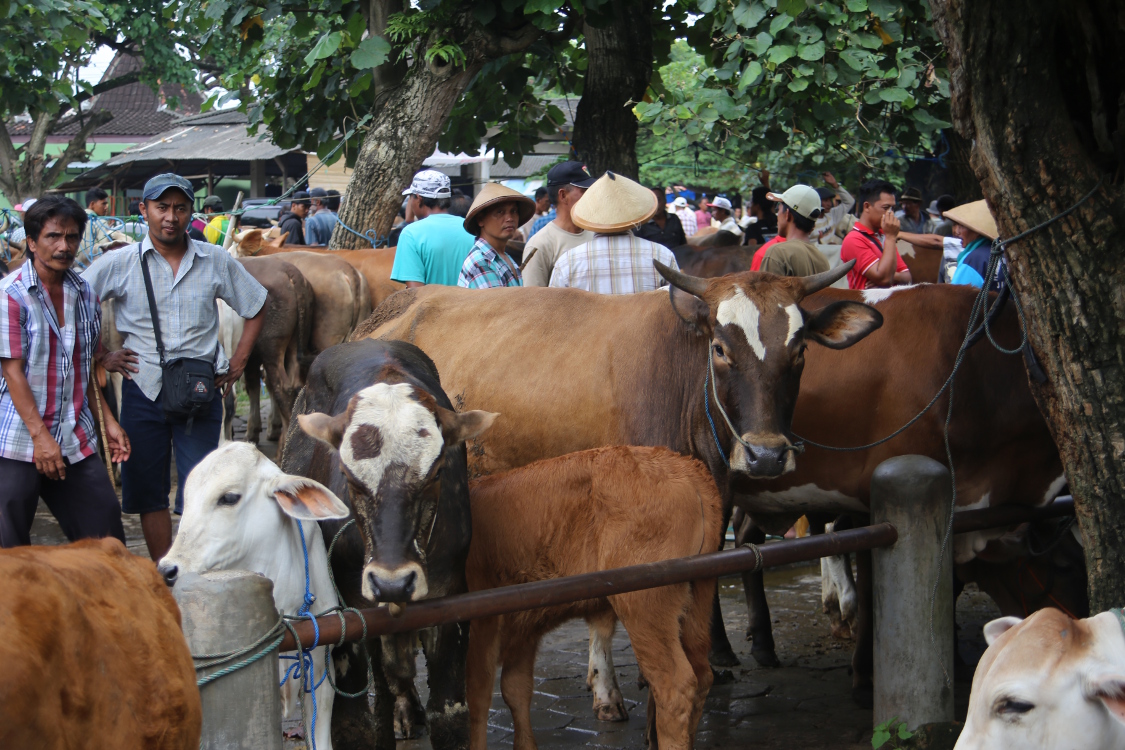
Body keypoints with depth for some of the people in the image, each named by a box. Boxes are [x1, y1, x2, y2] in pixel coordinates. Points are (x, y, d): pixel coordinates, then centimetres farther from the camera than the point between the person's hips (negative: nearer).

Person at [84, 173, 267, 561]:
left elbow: (257, 306, 16)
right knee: (149, 492, 6)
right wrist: (101, 357, 0)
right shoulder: (119, 263, -2)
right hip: (143, 388, 0)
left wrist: (239, 361, 8)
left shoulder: (217, 261, 3)